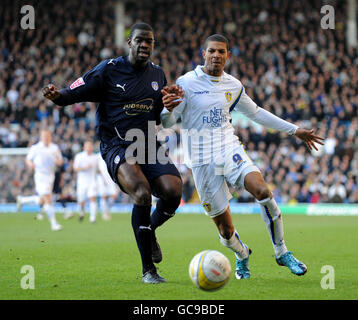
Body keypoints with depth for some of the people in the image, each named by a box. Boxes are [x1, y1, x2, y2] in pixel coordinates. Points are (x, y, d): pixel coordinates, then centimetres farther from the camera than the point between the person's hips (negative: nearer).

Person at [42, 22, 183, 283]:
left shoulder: (157, 74, 14)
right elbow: (75, 93, -3)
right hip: (117, 146, -5)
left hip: (148, 145, 5)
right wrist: (56, 95, -25)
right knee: (142, 192, -30)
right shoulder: (109, 70, -1)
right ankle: (148, 269, -19)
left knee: (173, 191, -21)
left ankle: (150, 231, 16)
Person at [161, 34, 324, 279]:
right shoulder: (187, 83, -6)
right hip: (203, 161, -3)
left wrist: (294, 130, 23)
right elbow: (166, 123, -9)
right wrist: (169, 108, -34)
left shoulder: (233, 86, 8)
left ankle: (282, 252, -9)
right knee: (225, 228, -2)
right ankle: (241, 254, 34)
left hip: (230, 149, 3)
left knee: (262, 190, -25)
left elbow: (255, 113, 23)